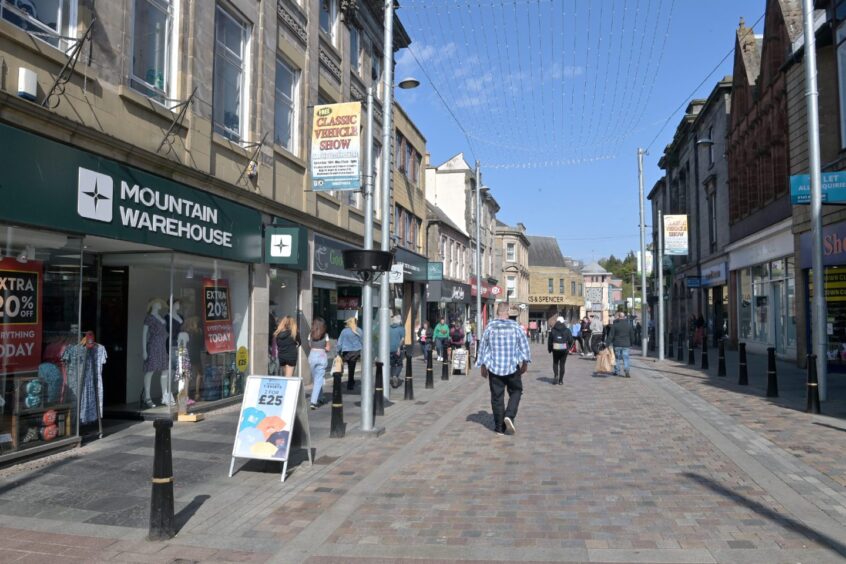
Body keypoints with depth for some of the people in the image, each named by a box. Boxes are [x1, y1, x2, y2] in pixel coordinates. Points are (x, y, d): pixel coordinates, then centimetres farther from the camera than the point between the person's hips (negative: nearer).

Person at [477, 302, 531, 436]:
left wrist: (482, 365, 12)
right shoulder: (515, 326, -6)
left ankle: (499, 427, 13)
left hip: (494, 368, 1)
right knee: (515, 391, 17)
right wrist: (525, 363, 13)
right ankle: (509, 416, -4)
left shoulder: (490, 327, -4)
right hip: (512, 367, -1)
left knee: (497, 397, 8)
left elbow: (482, 347, 1)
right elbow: (524, 345, 0)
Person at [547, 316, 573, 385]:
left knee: (555, 363, 17)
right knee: (562, 364, 6)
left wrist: (549, 349, 9)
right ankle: (560, 380, 6)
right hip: (564, 349, 0)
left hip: (555, 349, 0)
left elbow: (549, 340, -1)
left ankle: (555, 375, -6)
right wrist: (568, 347, 14)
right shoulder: (567, 330, 1)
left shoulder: (552, 330, 0)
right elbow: (571, 340, -1)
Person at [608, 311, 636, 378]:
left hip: (617, 345, -2)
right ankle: (626, 370, -15)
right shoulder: (629, 325, 5)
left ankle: (617, 371, 15)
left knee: (617, 358, 10)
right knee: (625, 358, 2)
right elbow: (632, 335, 11)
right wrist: (631, 344, 21)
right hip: (626, 345, 2)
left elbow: (611, 335, -8)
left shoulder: (615, 325, -7)